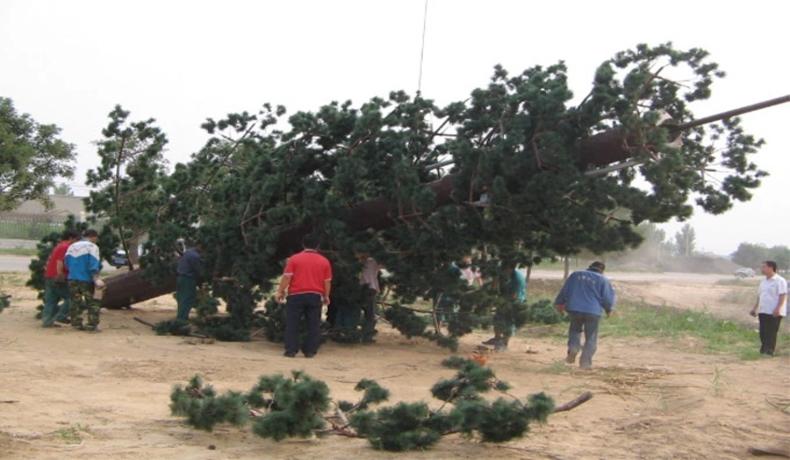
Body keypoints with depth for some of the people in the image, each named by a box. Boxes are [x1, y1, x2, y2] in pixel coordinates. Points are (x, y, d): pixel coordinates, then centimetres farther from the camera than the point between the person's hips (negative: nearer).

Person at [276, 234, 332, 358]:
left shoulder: (294, 259, -1)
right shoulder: (324, 261, 5)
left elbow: (287, 277, -5)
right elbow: (327, 281, 5)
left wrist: (280, 291, 3)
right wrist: (326, 296, 15)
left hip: (296, 295, -1)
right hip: (315, 296, 2)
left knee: (292, 324, 4)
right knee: (313, 325, 7)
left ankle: (291, 350, 0)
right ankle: (310, 351, 5)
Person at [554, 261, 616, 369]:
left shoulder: (575, 275, 9)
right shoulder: (603, 280, 1)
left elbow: (564, 291, 11)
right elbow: (608, 297, 1)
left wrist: (559, 303, 24)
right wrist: (609, 309, 20)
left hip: (574, 309, 2)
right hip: (593, 312, -2)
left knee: (575, 329, 25)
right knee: (591, 338, 8)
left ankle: (573, 348, 1)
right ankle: (585, 361, 4)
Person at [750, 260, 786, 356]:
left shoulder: (780, 281, -8)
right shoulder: (764, 282, 18)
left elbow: (783, 296, -15)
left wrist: (778, 308, -24)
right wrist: (755, 308, 21)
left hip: (774, 313, -8)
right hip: (763, 311, 8)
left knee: (772, 333, -6)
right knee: (763, 333, 7)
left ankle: (770, 351, -3)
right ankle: (763, 351, 16)